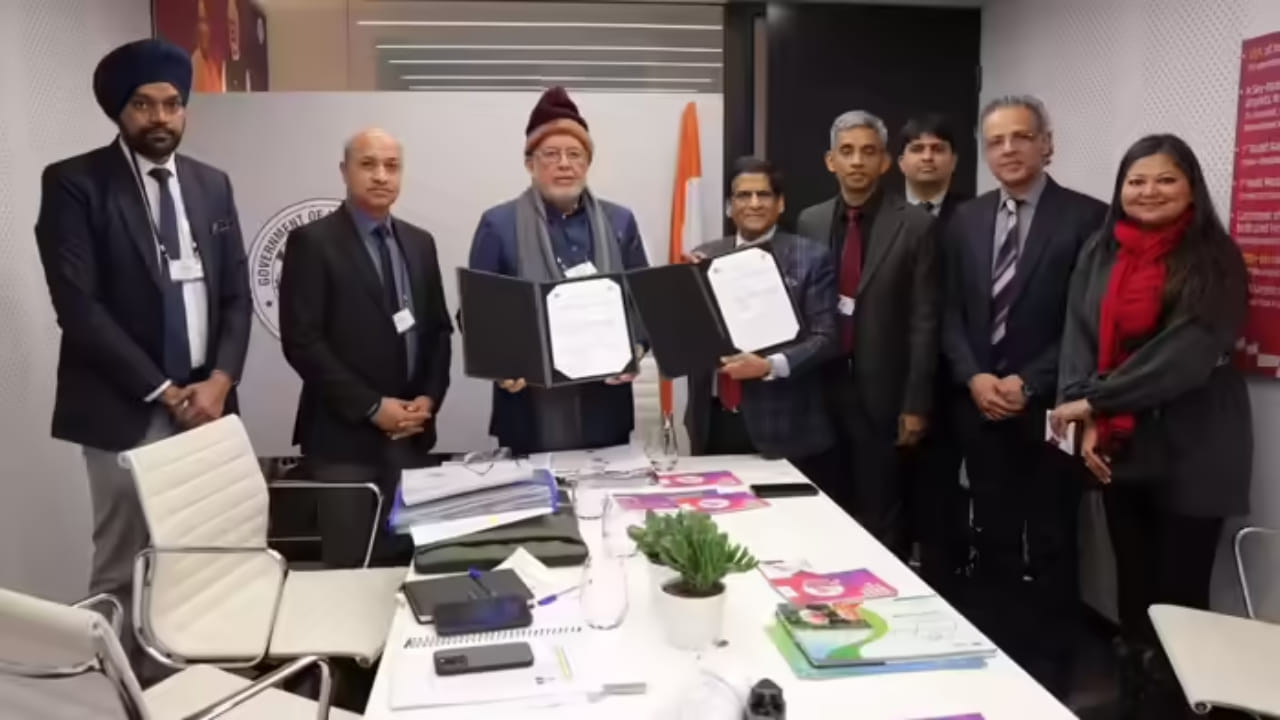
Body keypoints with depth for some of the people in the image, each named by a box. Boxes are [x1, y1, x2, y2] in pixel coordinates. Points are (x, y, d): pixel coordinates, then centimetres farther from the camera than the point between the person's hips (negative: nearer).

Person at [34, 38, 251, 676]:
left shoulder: (212, 185, 11)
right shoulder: (74, 183, -4)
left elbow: (237, 296, 9)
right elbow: (78, 307, -12)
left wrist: (218, 382, -5)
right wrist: (164, 392, -12)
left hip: (206, 403, 4)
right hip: (125, 412, -4)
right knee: (120, 569, 4)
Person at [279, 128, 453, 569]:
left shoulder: (420, 243, 12)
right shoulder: (312, 242, -6)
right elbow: (301, 341, -12)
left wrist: (430, 397, -3)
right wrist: (371, 406, -14)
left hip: (412, 433, 5)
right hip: (345, 435, -5)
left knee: (405, 561, 9)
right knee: (350, 566, 1)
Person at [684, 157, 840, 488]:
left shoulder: (811, 257, -1)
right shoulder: (704, 257, 9)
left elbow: (824, 338, -5)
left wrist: (770, 366, -19)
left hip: (782, 424, -3)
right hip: (714, 421, 3)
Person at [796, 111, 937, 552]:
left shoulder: (915, 225, -3)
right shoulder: (810, 222, 7)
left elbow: (924, 321, -5)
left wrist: (916, 403, -8)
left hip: (882, 393, -3)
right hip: (822, 391, 3)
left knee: (881, 518, 6)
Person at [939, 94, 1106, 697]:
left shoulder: (1086, 218, -6)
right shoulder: (964, 220, 9)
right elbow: (950, 314, 8)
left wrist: (1029, 383, -14)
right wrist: (974, 378, -7)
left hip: (1048, 409, -3)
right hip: (980, 407, 4)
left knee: (1051, 545, 8)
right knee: (993, 539, 12)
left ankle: (1048, 666, 24)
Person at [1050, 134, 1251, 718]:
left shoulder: (1214, 259, -7)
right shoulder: (1100, 254, 6)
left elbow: (1187, 351, -17)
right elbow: (1078, 338, 1)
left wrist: (1093, 402, -16)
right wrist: (1088, 422, -12)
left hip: (1192, 451, -4)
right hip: (1121, 446, 4)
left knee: (1179, 593, 2)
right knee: (1132, 585, 13)